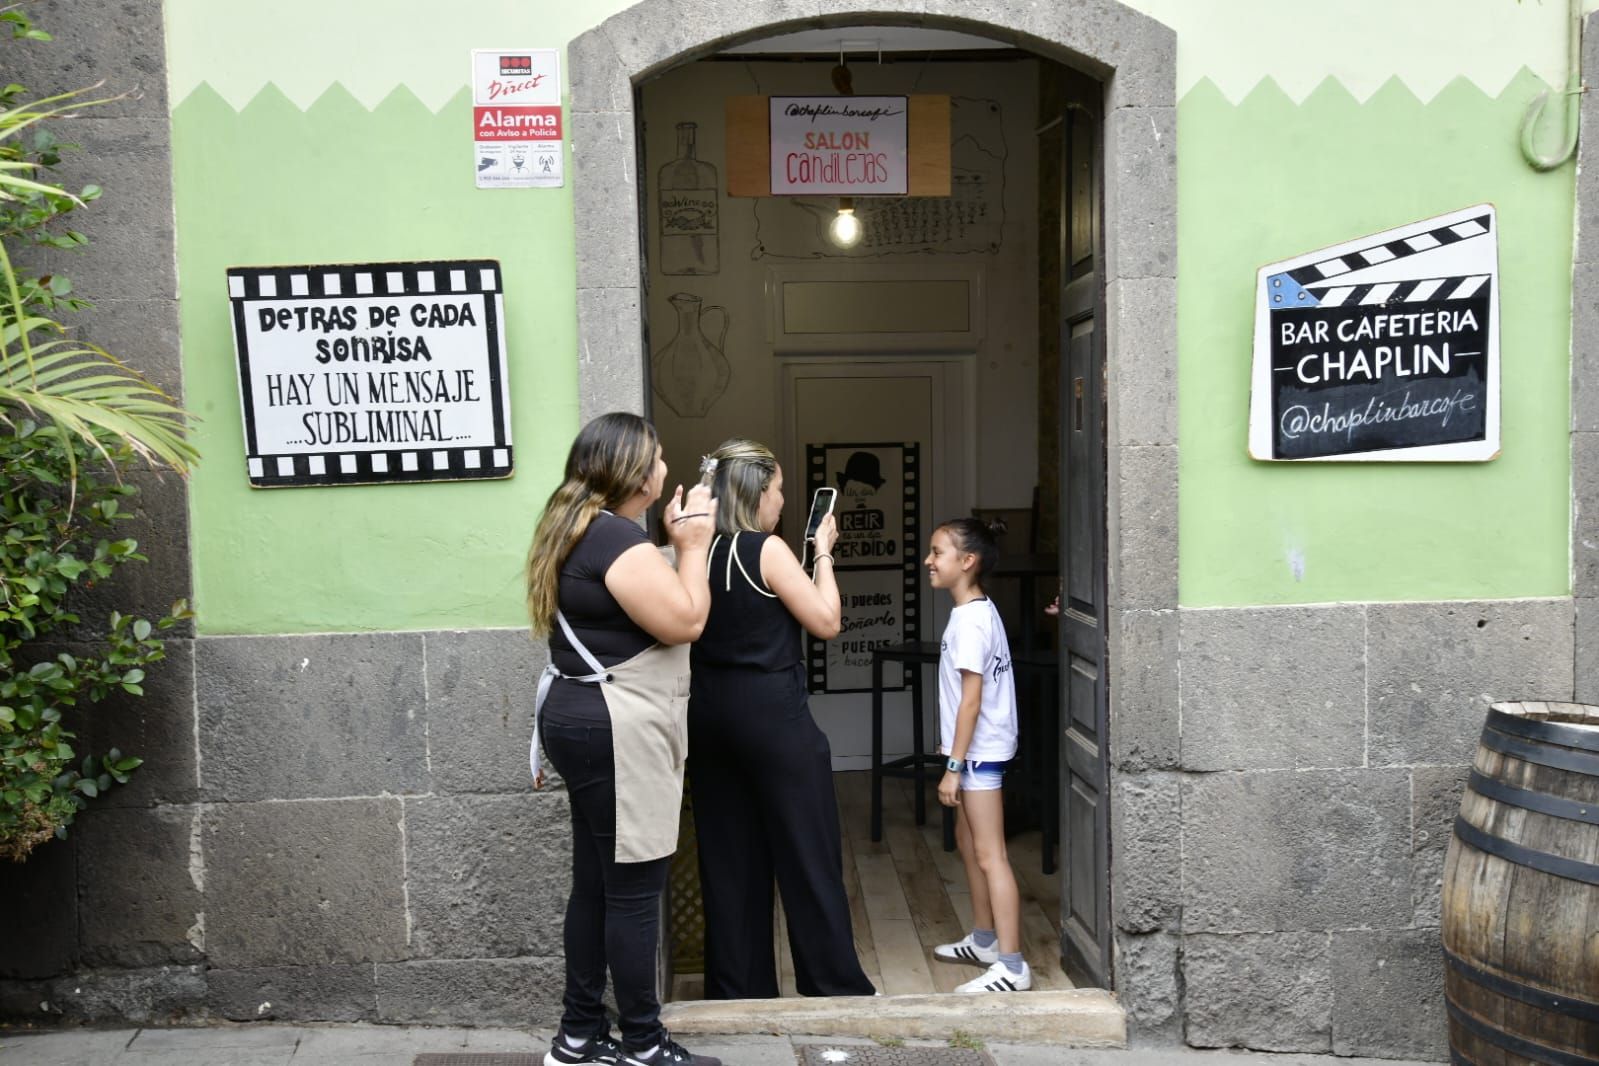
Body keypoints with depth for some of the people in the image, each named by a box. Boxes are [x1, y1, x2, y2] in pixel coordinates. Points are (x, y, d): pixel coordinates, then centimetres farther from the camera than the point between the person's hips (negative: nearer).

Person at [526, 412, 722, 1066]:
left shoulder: (577, 529, 16)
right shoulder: (616, 537, -17)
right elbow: (685, 621, -17)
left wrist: (677, 544, 15)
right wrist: (692, 545, -6)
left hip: (584, 720, 11)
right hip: (616, 731, -11)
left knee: (596, 883, 15)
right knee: (633, 891, -1)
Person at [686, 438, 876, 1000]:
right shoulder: (768, 550, -13)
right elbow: (826, 621, -10)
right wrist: (823, 553, -1)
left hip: (710, 712, 7)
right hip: (773, 711, -7)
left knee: (727, 855, 13)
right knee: (808, 857, 5)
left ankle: (737, 987, 22)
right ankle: (836, 984, 14)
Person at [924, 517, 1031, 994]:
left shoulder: (969, 620, -20)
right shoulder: (977, 611, 10)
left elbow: (971, 699, -22)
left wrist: (953, 766, -20)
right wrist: (952, 748, 21)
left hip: (979, 752, -11)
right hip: (977, 749, 11)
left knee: (990, 856, -7)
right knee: (967, 842, 20)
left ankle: (1012, 967, -3)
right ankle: (984, 939, 33)